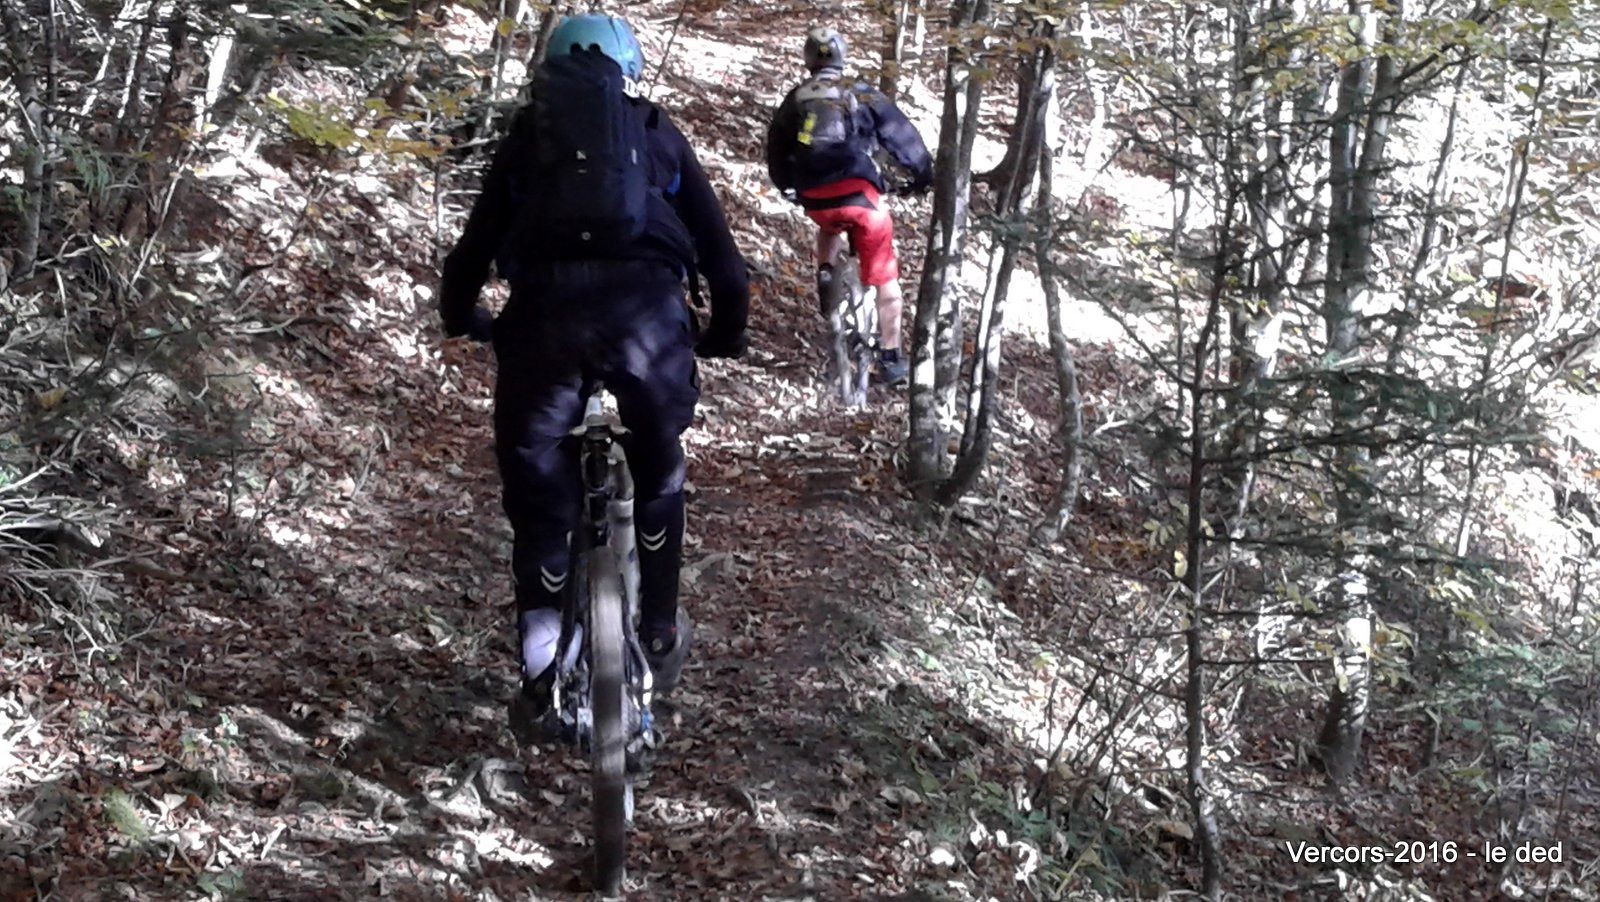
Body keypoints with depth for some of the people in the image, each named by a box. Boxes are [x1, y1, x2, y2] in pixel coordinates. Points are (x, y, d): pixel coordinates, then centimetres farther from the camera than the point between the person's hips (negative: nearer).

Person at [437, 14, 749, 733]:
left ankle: (540, 665, 7)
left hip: (544, 309, 0)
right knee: (657, 474, 25)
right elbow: (719, 250, 25)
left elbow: (475, 243, 24)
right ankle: (660, 636, 32)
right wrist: (727, 334, 40)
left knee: (536, 490, 15)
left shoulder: (529, 133, 26)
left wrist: (462, 317, 42)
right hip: (646, 306, 0)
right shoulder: (657, 134, 26)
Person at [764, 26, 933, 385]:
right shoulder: (863, 94, 7)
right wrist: (924, 175, 22)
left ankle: (825, 277, 16)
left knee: (830, 225, 40)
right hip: (860, 195, -3)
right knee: (885, 277, 7)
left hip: (814, 200, 3)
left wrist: (787, 186, 38)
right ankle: (891, 359, 4)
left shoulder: (794, 99, 14)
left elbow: (776, 153, 21)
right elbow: (903, 136, 8)